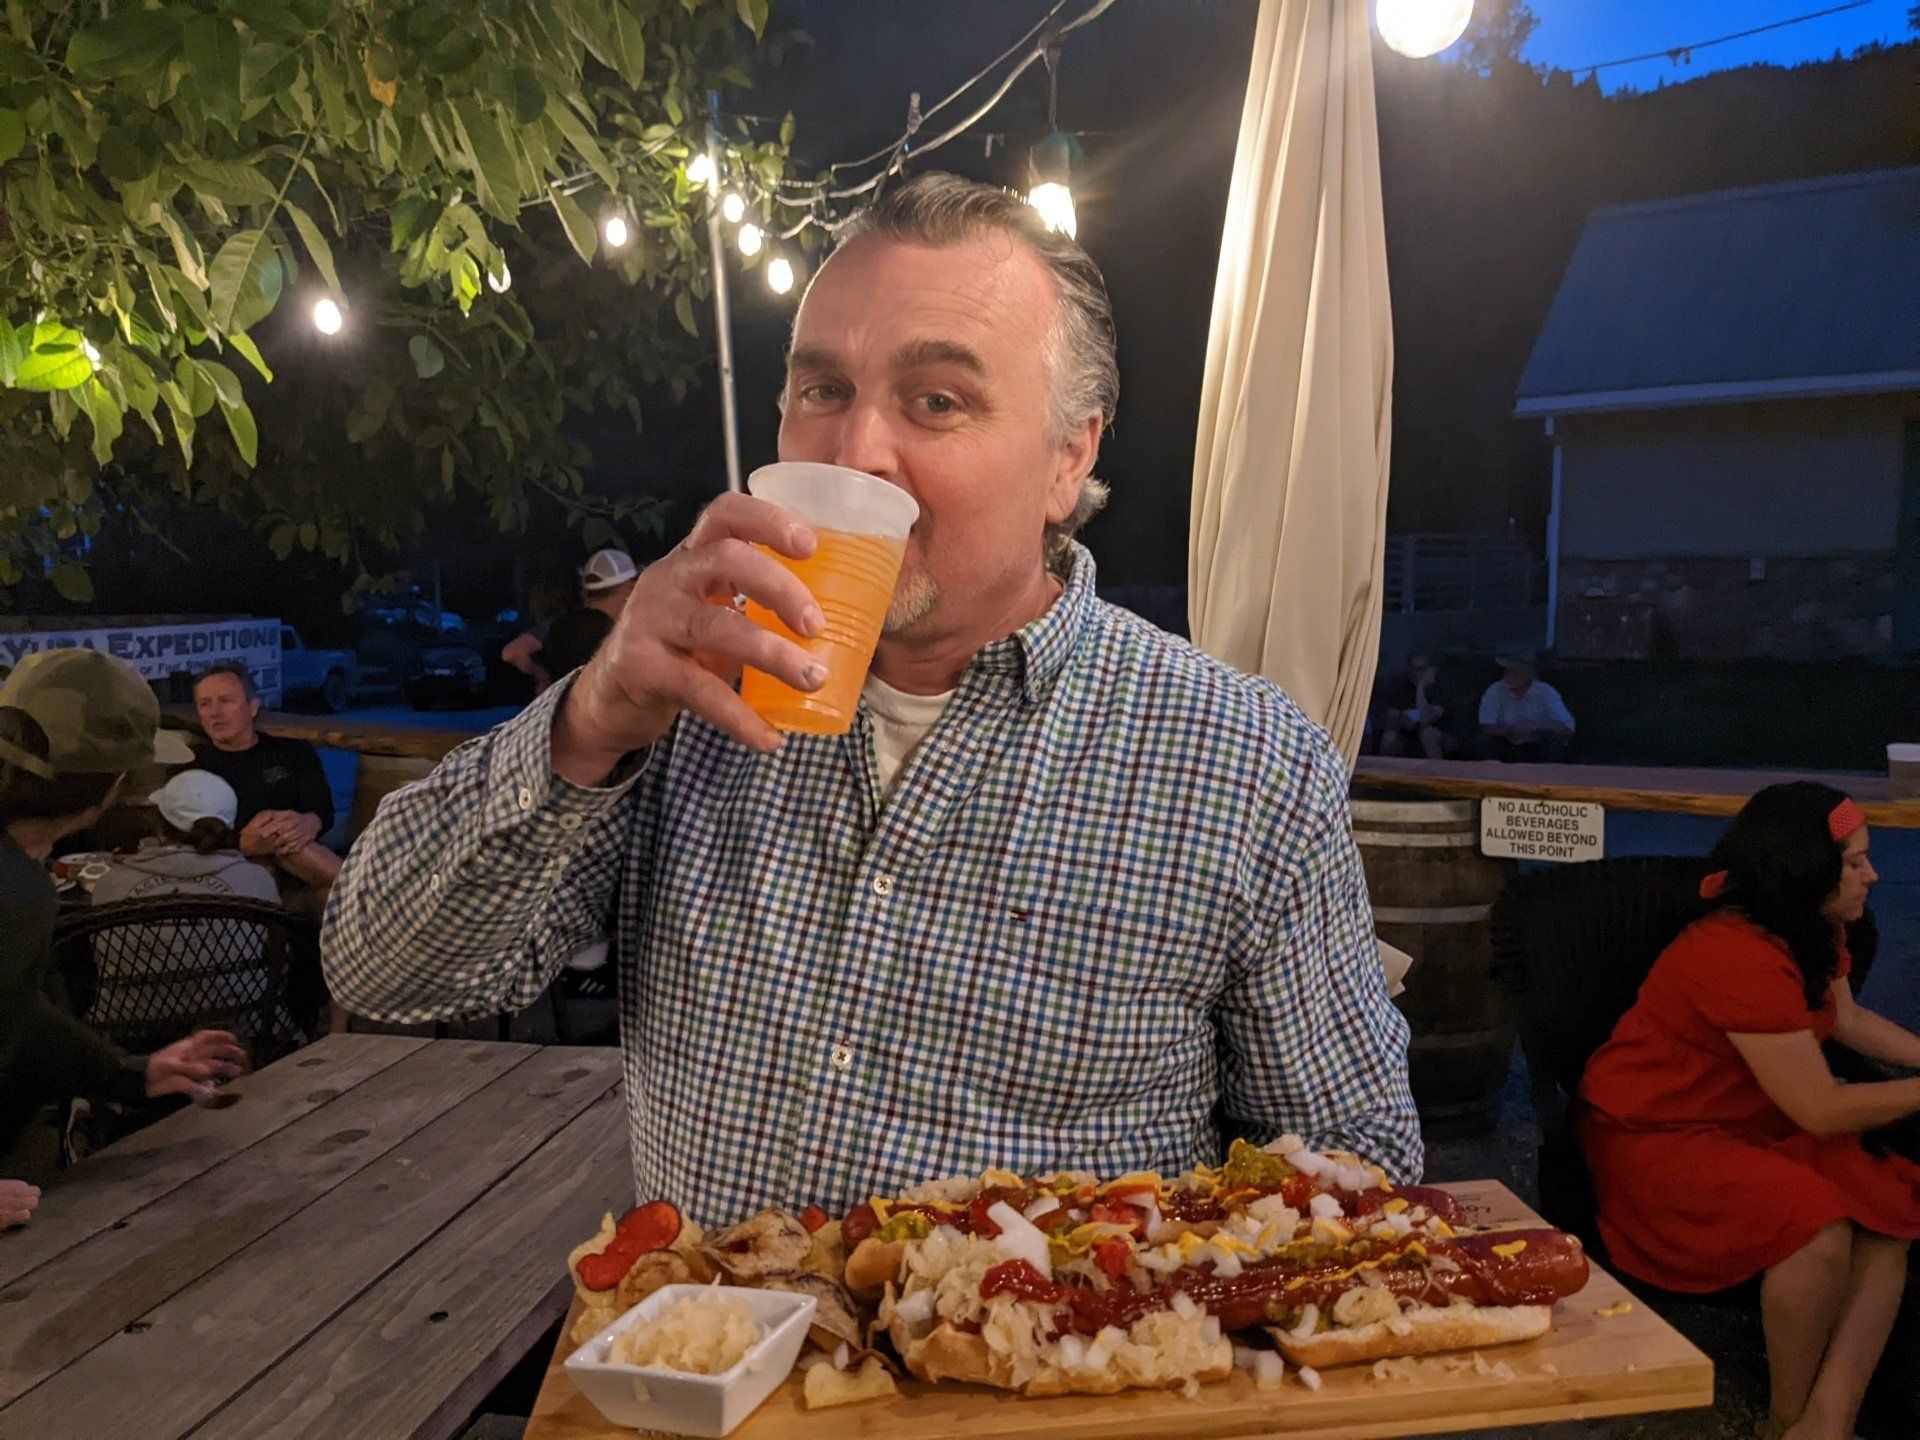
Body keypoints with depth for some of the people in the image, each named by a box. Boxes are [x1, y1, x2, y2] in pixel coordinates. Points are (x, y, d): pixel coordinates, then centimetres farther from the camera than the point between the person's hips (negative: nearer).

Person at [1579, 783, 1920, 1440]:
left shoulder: (1815, 932, 4)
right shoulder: (1741, 956, -28)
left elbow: (1848, 1018, 22)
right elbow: (1821, 1111, -21)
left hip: (1753, 1128, 10)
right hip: (1654, 1140, -9)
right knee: (1819, 1232, -29)